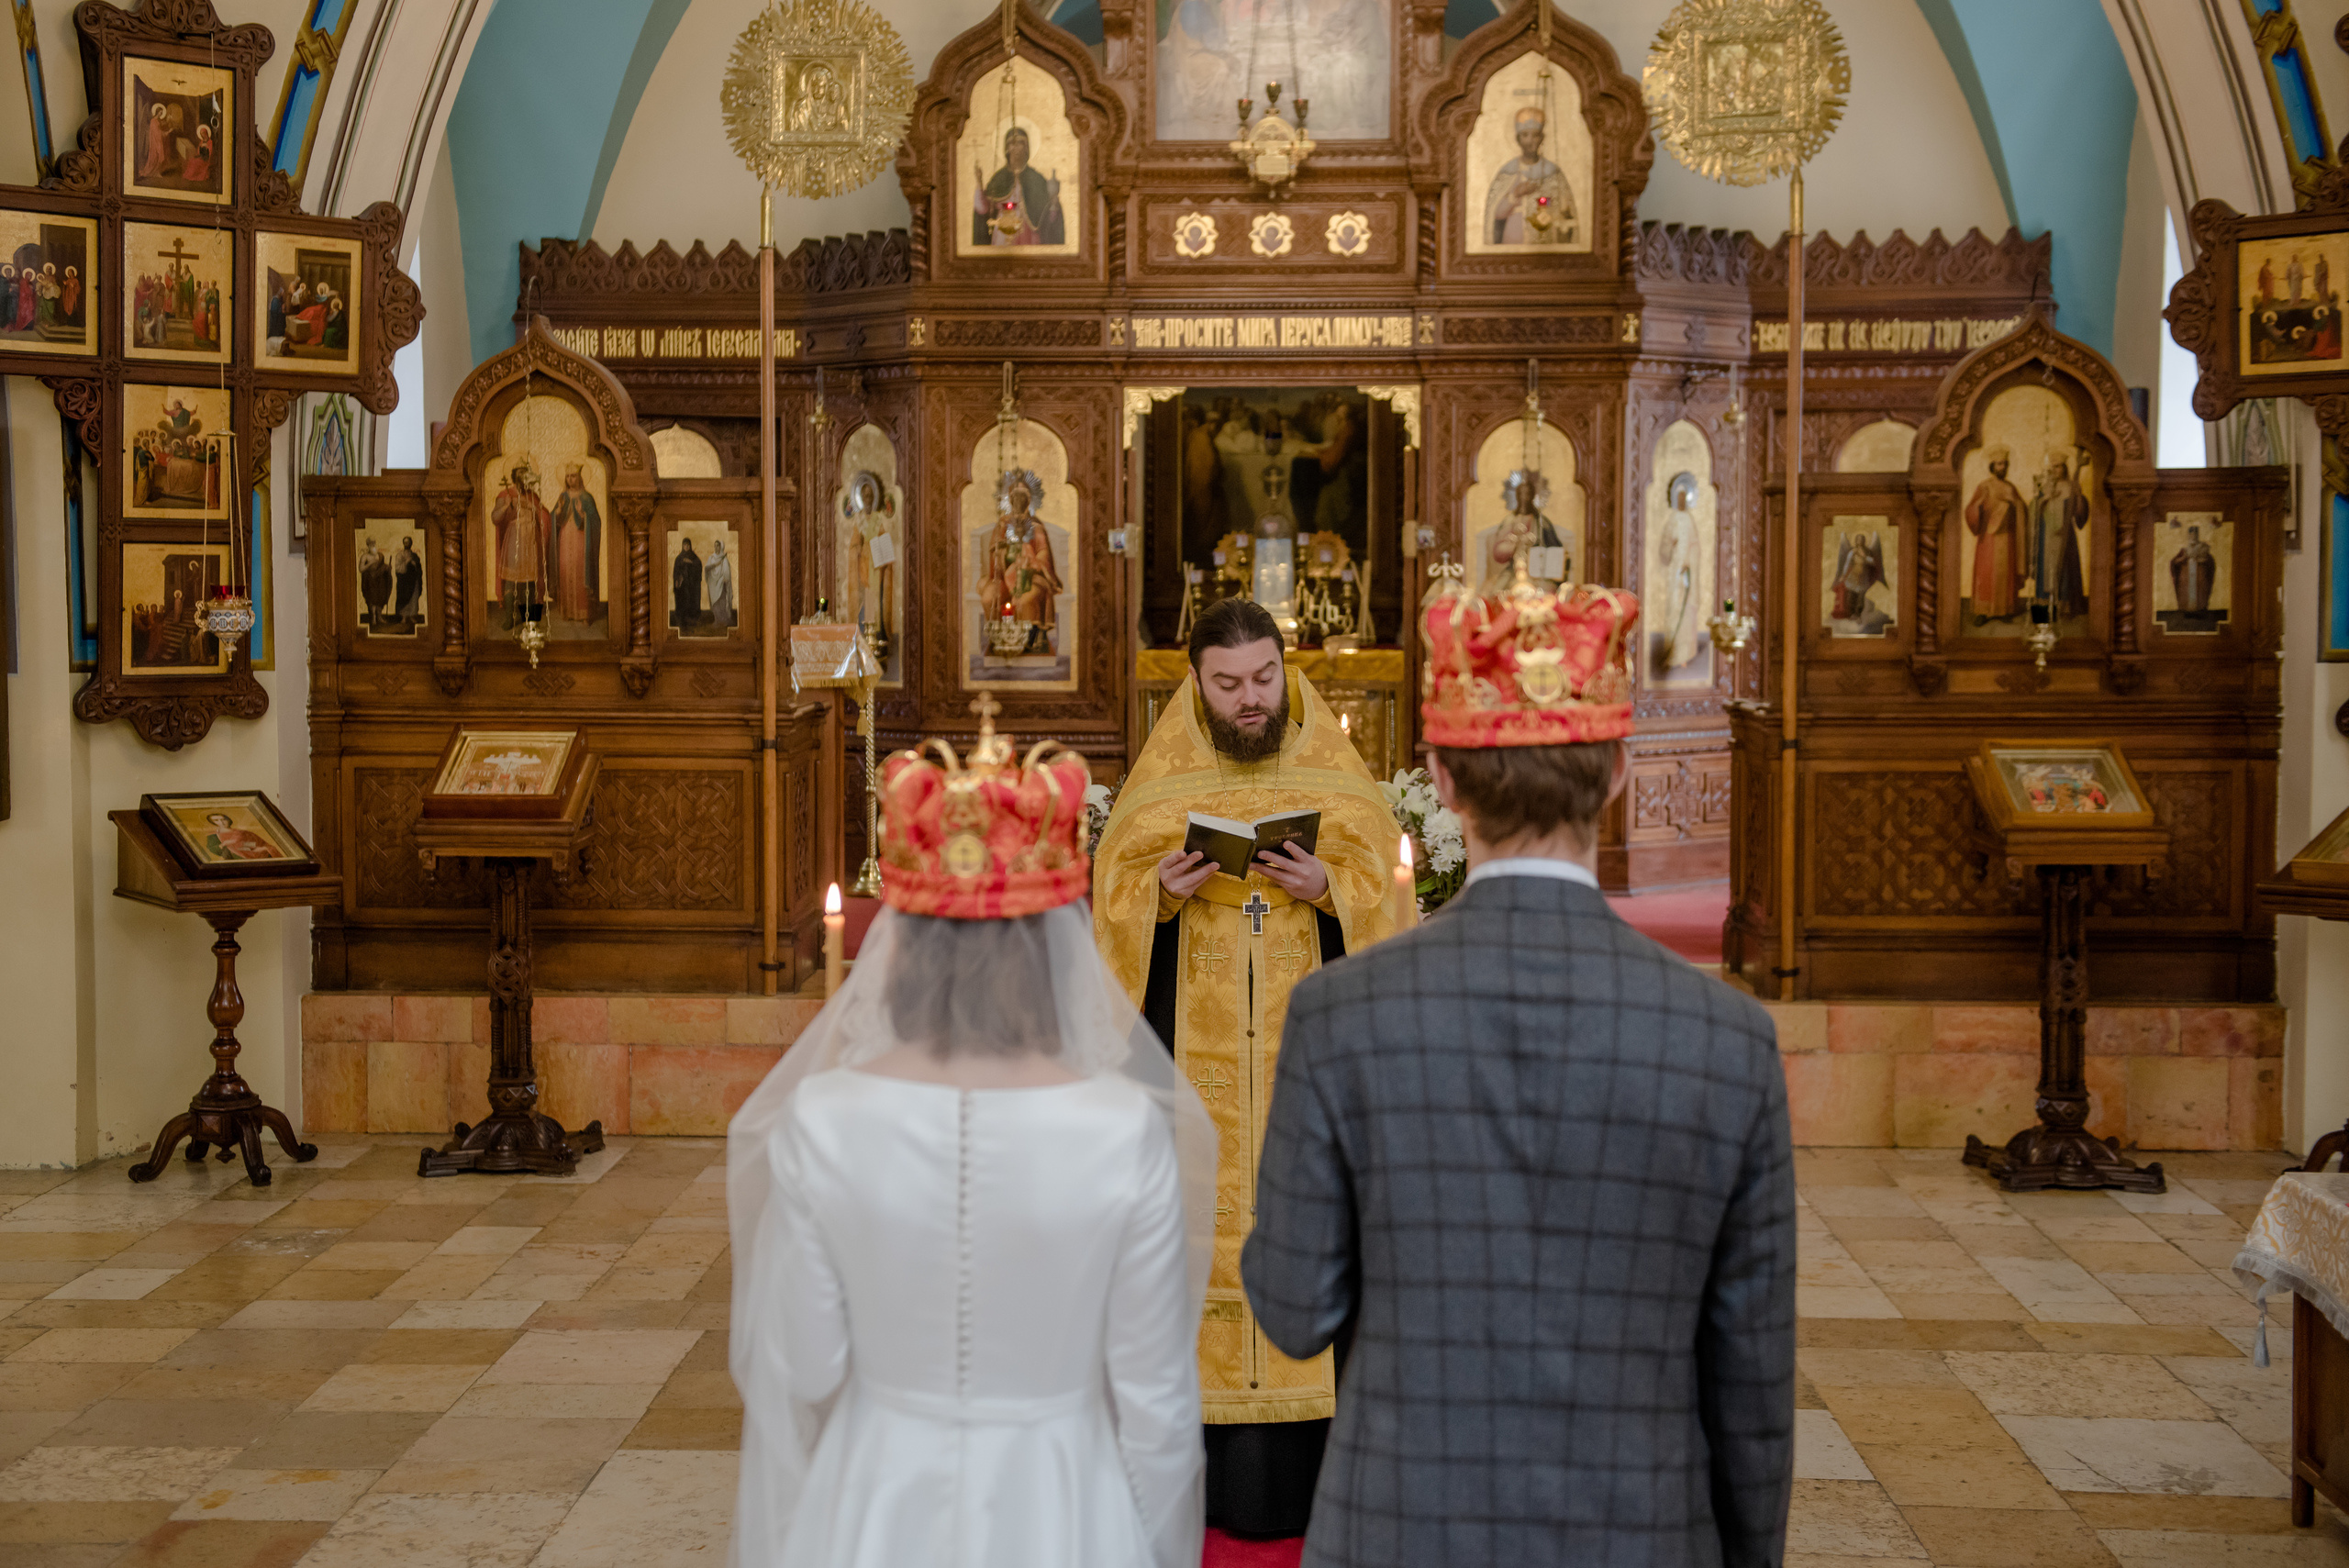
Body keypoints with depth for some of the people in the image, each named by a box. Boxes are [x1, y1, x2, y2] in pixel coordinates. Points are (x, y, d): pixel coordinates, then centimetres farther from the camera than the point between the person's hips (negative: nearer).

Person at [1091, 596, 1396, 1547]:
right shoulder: (1160, 780, 4)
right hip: (1193, 1055, 0)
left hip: (1306, 1049, 0)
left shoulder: (1335, 774, 4)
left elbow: (1382, 893, 3)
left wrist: (1325, 888, -16)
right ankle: (1201, 1461, 10)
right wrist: (1161, 892, -16)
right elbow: (1114, 902, 4)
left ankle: (1299, 1463, 11)